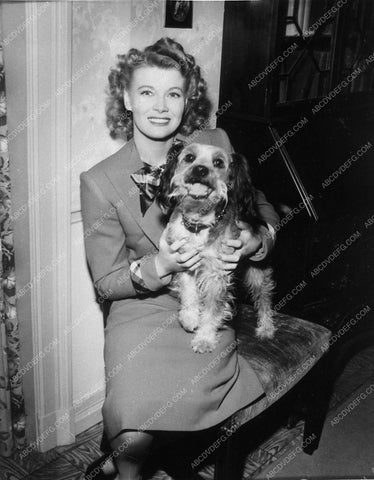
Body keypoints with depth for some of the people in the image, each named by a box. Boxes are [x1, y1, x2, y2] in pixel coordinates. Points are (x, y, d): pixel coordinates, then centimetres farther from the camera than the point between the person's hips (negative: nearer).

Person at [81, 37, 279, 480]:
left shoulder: (215, 145, -1)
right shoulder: (100, 182, -7)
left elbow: (264, 211, 11)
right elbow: (106, 282, -3)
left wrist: (256, 241, -12)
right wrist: (158, 267, -22)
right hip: (140, 311, 0)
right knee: (133, 439, -19)